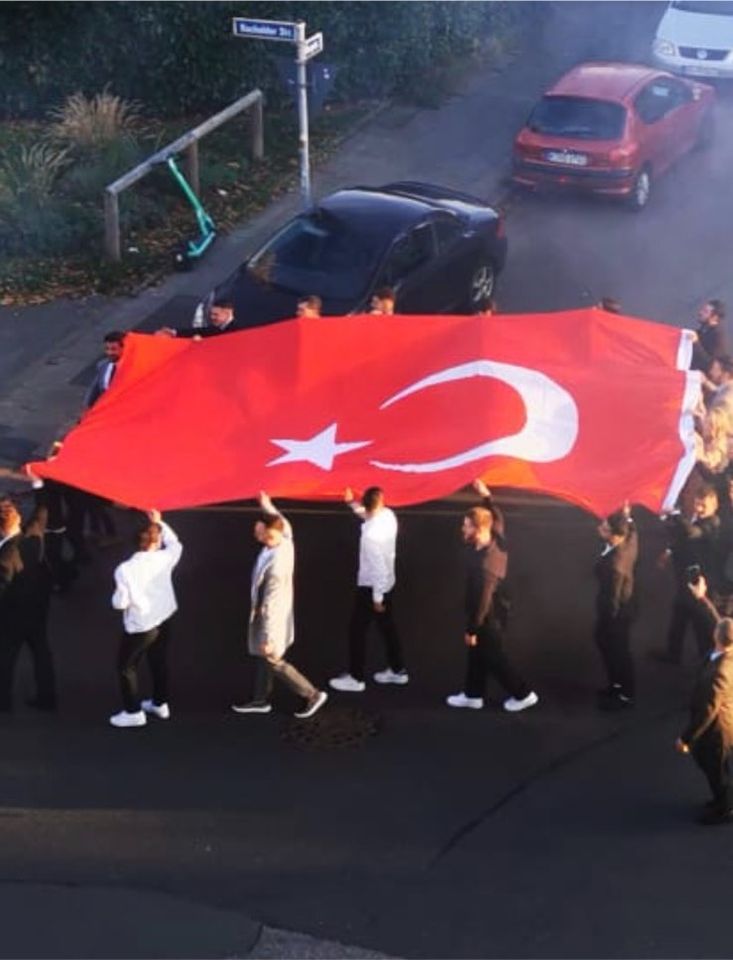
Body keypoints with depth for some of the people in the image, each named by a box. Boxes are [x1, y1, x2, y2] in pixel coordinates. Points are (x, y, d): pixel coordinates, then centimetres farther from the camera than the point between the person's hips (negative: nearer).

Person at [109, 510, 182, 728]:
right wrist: (159, 523, 17)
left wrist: (116, 595, 3)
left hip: (140, 626, -5)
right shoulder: (163, 559, -13)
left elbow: (120, 603, -20)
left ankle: (133, 712, 17)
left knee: (126, 667, 13)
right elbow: (175, 544, 11)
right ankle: (160, 704, 39)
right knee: (159, 661, 25)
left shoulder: (125, 569, -24)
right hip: (164, 619, 5)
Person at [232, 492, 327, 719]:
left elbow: (271, 606, -30)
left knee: (274, 662, 10)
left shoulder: (276, 567, -37)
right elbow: (284, 523, 13)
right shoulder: (285, 540, -15)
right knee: (263, 657, 22)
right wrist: (268, 507, 23)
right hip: (271, 612, 9)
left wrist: (267, 639, -23)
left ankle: (312, 695, 19)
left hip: (272, 617, -9)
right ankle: (261, 700, 38)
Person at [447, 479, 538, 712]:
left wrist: (471, 629, -20)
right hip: (493, 613, 9)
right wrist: (486, 495, 12)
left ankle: (522, 694, 19)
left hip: (489, 618, -9)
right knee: (477, 655, 20)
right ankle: (472, 695, 32)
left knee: (493, 658, 8)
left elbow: (482, 600, -29)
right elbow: (497, 518, 13)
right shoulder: (496, 541, -10)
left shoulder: (485, 564, -35)